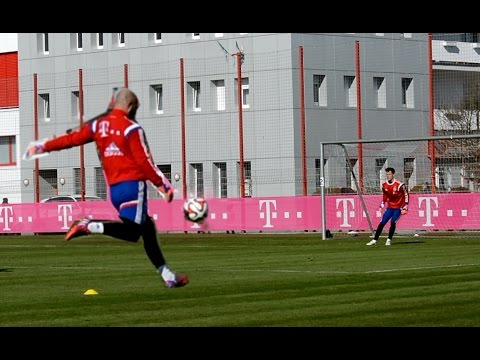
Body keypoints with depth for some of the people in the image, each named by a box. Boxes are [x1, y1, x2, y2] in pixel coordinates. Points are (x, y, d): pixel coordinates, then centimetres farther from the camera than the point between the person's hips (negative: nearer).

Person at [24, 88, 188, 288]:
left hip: (114, 189, 8)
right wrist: (162, 184, -2)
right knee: (131, 232, -13)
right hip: (132, 185, -8)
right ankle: (89, 226, -26)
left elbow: (72, 138, 14)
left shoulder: (98, 125, 12)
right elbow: (144, 161, -9)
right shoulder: (131, 128, -5)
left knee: (148, 230, 11)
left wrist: (43, 147, 25)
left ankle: (168, 276, 12)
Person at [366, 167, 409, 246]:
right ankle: (375, 240, 1)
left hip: (398, 208, -5)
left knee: (393, 221, -19)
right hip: (390, 207, 5)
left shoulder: (399, 185, -19)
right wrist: (381, 206, 8)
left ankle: (389, 240, -6)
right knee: (382, 222, -3)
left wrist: (405, 208, -12)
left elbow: (406, 195, -10)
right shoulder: (384, 186, -1)